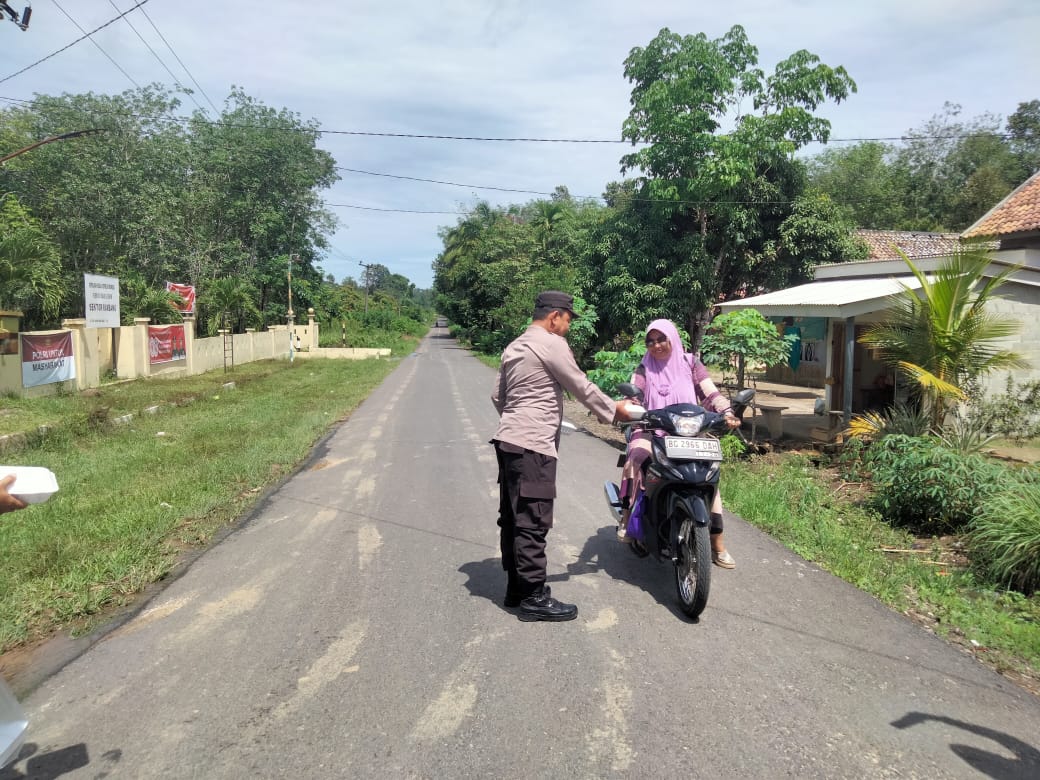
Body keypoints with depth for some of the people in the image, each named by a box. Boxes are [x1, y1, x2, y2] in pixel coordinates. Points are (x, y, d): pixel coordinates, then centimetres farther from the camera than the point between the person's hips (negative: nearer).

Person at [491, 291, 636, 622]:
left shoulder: (514, 346, 18)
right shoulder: (552, 344, -9)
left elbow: (498, 395, 21)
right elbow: (582, 388, -5)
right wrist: (614, 409, 9)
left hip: (509, 441, 10)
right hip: (533, 446, -10)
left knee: (512, 518, 13)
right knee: (533, 522, -5)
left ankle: (516, 587, 23)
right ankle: (534, 597, 1)